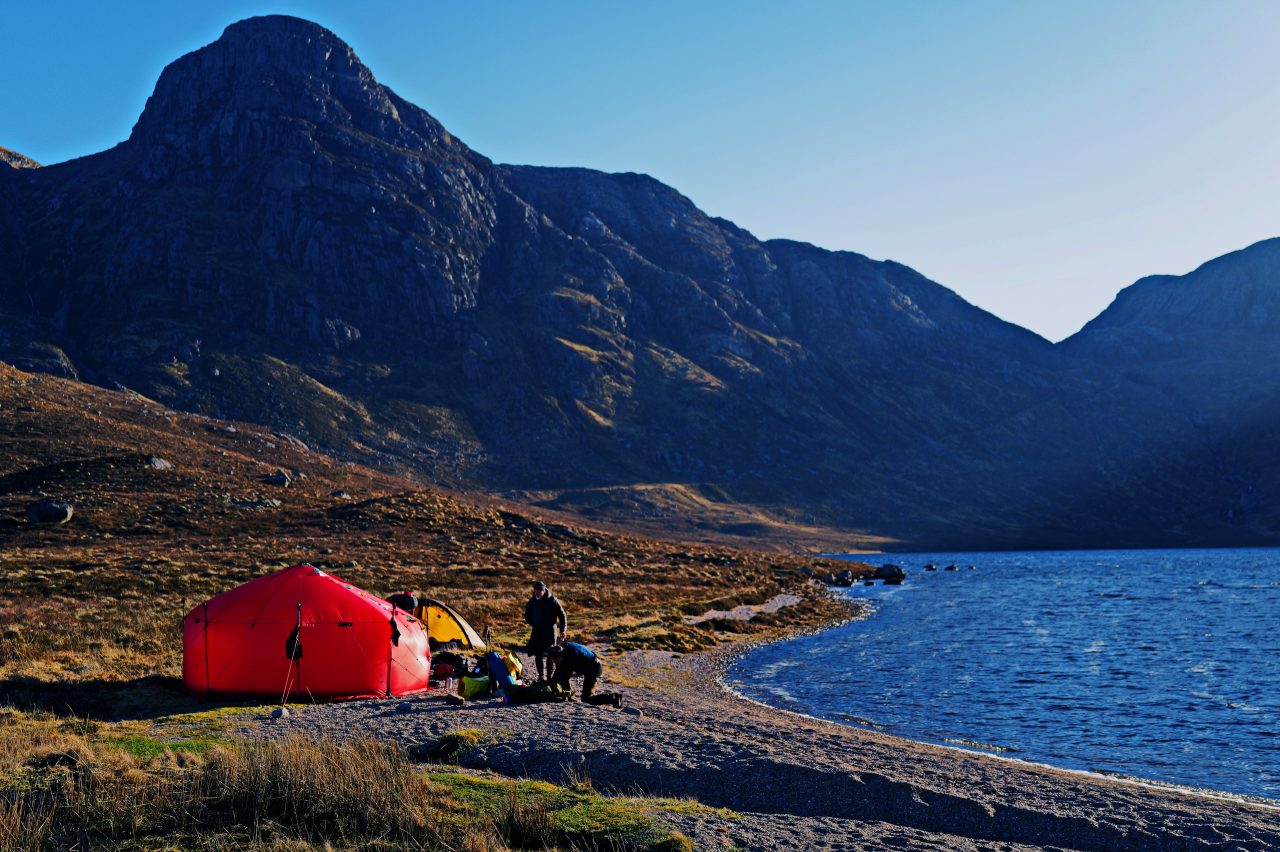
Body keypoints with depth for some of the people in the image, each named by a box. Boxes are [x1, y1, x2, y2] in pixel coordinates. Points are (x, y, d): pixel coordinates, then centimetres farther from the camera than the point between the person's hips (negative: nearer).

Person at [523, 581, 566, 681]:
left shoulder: (552, 600, -9)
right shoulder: (532, 601, 2)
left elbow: (562, 615, -5)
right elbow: (527, 615, 19)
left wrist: (562, 630, -7)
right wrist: (533, 624, 9)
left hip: (550, 630, -3)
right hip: (537, 631, 3)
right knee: (538, 654, 1)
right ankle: (541, 675, 11)